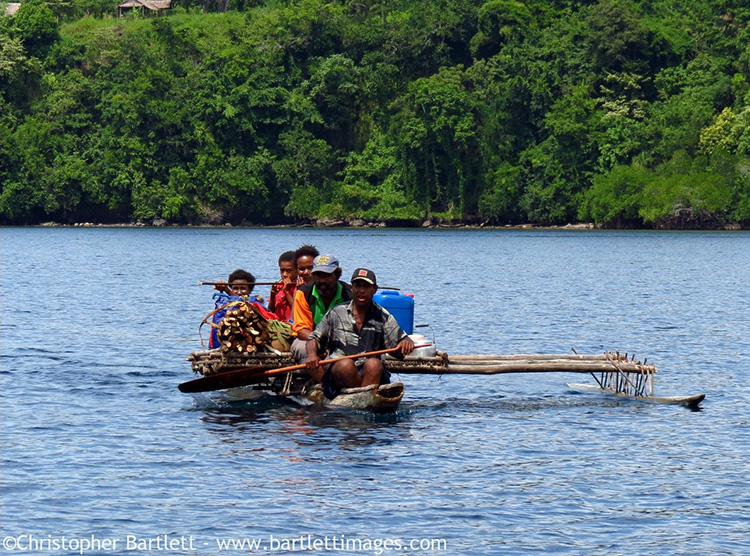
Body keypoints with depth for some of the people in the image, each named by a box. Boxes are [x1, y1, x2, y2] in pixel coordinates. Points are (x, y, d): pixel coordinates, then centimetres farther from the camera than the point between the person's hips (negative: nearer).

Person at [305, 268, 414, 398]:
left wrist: (406, 343, -23)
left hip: (369, 373, 0)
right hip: (336, 372, 0)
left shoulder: (383, 317, 9)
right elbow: (315, 338, 13)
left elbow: (401, 340, 2)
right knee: (346, 364, -34)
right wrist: (312, 354, -9)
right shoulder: (336, 313, 9)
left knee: (374, 363, -32)